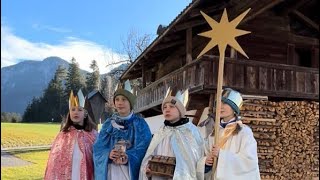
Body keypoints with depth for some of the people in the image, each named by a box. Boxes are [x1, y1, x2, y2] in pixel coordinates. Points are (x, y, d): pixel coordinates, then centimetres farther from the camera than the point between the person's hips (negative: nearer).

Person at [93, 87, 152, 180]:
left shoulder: (140, 124, 2)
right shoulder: (108, 124, 9)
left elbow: (144, 147, -7)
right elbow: (98, 147, 2)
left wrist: (128, 157, -23)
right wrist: (108, 154, -19)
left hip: (131, 170, -2)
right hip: (110, 171, 2)